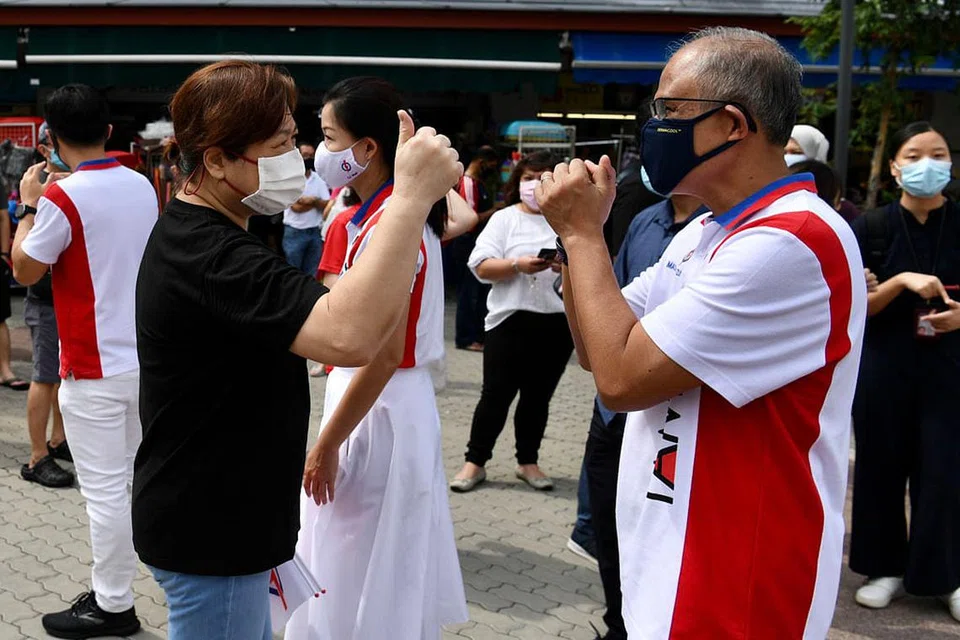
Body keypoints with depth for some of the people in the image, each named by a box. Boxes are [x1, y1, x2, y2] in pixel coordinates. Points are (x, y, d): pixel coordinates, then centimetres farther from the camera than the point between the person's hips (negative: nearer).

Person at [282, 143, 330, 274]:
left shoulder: (319, 179, 7)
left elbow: (327, 205, 0)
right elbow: (296, 207, -12)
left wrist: (313, 200, -17)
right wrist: (317, 201, -4)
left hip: (315, 232, 4)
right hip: (294, 232, -3)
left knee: (312, 273, 8)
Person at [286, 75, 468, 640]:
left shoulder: (390, 225, -21)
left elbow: (382, 356, -23)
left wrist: (326, 444, -18)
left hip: (378, 413, -10)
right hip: (399, 407, 10)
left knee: (356, 579, 4)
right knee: (389, 572, 20)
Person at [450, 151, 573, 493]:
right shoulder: (504, 219, 3)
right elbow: (482, 267, -6)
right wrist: (518, 265, -21)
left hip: (557, 323, 2)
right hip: (511, 320, -2)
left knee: (538, 397, 13)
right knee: (496, 395, 2)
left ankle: (528, 461, 26)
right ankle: (474, 462, 14)